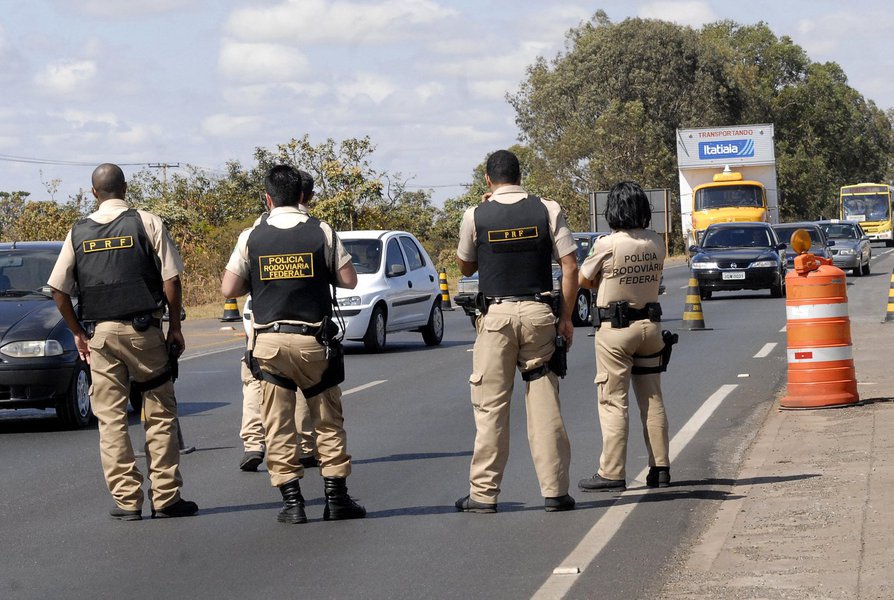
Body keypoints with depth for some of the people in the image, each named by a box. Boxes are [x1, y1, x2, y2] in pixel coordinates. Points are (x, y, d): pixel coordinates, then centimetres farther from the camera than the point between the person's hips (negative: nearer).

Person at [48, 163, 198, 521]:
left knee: (110, 418, 5)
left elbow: (59, 291, 5)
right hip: (143, 330, -2)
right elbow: (171, 280, -6)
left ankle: (127, 501, 2)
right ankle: (165, 498, 3)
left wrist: (78, 334, 15)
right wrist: (175, 327, 3)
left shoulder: (79, 232, 6)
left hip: (99, 334, 2)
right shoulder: (147, 223, -1)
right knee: (160, 413, 6)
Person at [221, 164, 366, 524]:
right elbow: (349, 280, -1)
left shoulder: (251, 237, -1)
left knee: (278, 426, 6)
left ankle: (291, 502, 3)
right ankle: (336, 498, 10)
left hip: (269, 341, 0)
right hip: (313, 339, 0)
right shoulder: (321, 233, -3)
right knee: (328, 421, 11)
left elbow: (228, 289, -1)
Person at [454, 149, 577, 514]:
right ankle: (554, 491, 4)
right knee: (545, 404, 4)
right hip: (539, 311, 1)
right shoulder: (547, 210, 0)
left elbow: (465, 267, 14)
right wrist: (566, 317, 5)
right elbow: (570, 267, -2)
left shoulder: (476, 216, -1)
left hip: (496, 314, -1)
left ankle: (484, 493, 3)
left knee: (490, 406, 3)